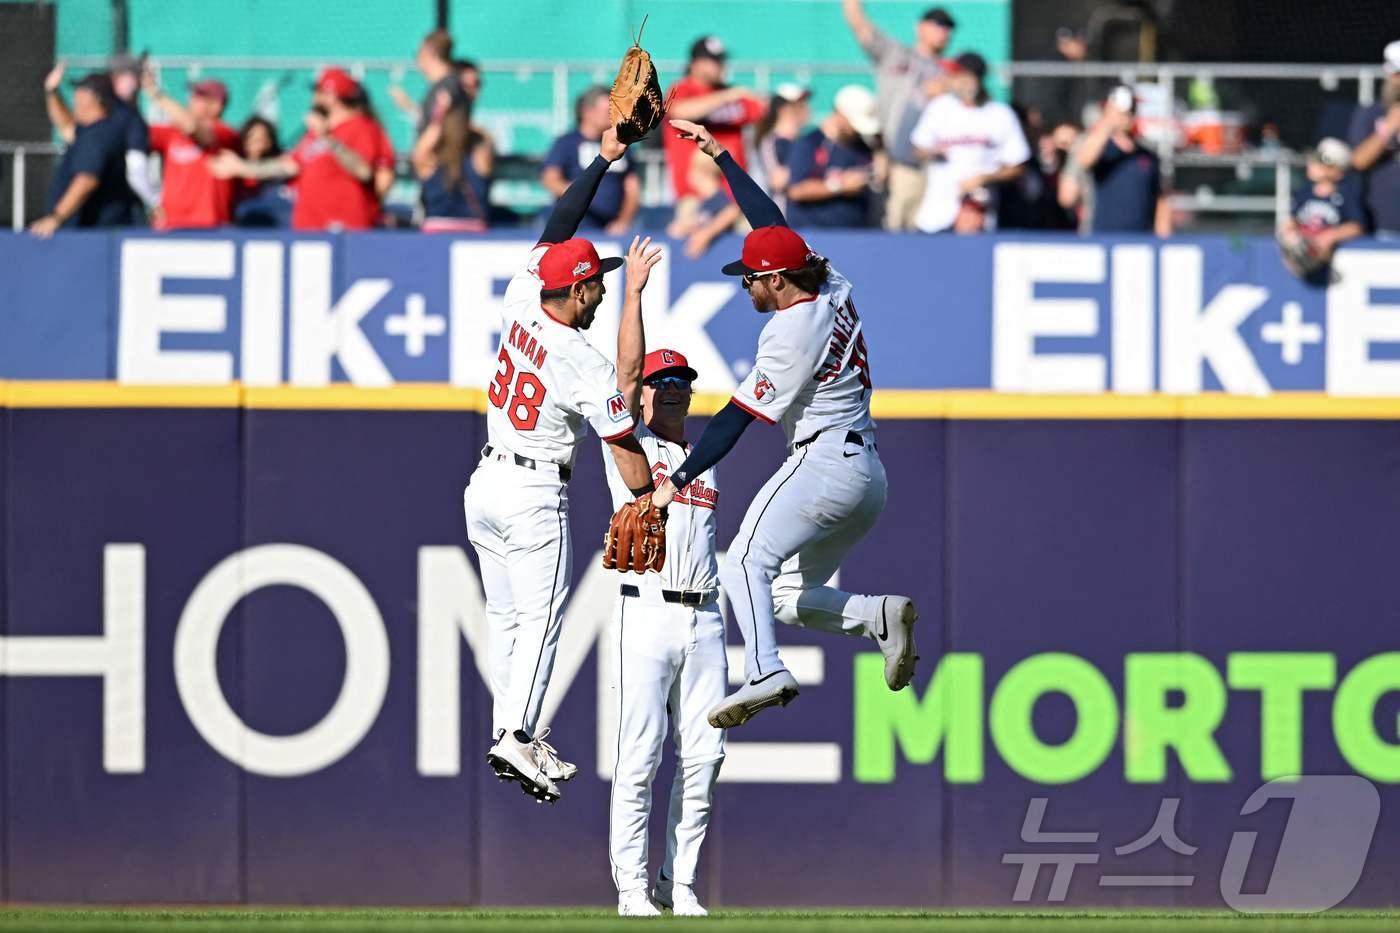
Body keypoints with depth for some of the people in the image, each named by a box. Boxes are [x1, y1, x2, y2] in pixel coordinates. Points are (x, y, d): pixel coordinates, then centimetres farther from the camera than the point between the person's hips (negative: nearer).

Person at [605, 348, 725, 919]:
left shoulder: (705, 462, 21)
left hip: (704, 619, 5)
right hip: (647, 611, -5)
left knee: (702, 757, 1)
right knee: (640, 755, -8)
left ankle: (680, 884, 8)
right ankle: (632, 887, -5)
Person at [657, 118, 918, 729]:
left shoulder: (791, 333, -12)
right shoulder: (832, 290, 12)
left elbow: (737, 418, -14)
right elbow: (770, 220, 23)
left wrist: (679, 479, -13)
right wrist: (718, 155, 27)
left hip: (824, 462, -10)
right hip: (869, 478, 10)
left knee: (747, 560, -26)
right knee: (785, 598, 12)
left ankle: (764, 672, -46)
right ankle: (881, 616, -7)